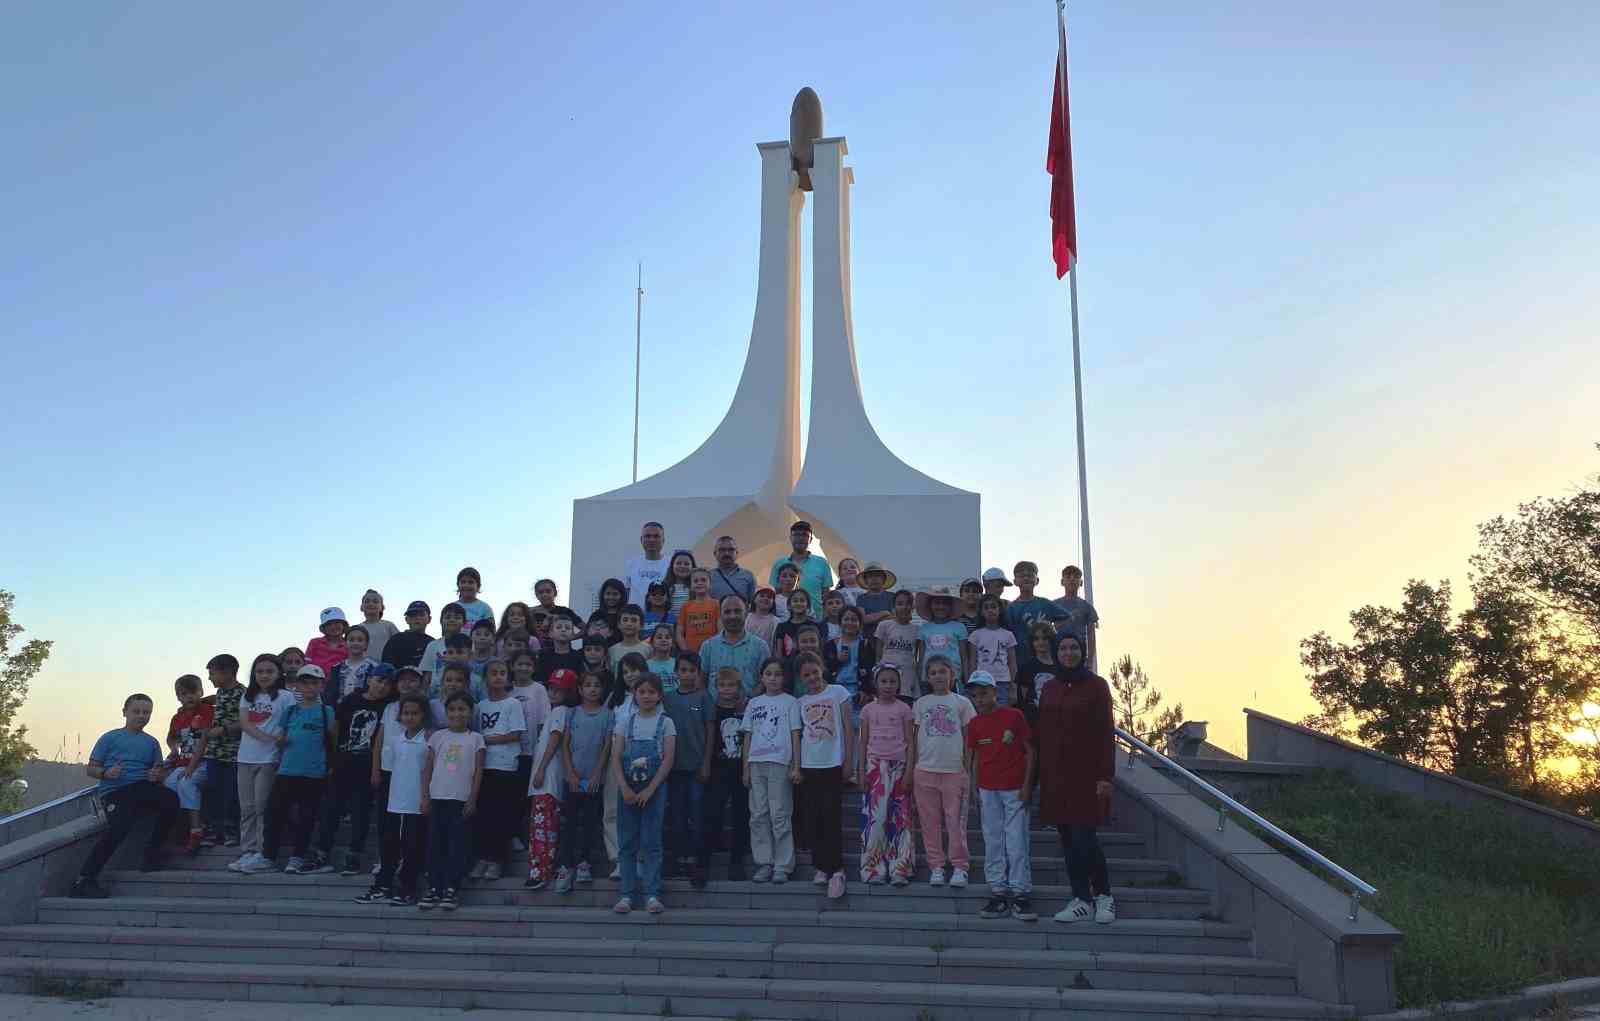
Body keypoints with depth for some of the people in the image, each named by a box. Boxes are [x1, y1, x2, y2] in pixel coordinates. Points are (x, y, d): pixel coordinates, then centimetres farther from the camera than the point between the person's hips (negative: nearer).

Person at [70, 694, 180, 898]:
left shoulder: (151, 743, 26)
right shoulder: (110, 738, 17)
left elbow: (162, 772, 22)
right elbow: (90, 768, 12)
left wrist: (158, 776, -2)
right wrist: (106, 773, -9)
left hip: (143, 788, 3)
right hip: (115, 791, -3)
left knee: (171, 800, -30)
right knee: (119, 827, -33)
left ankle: (153, 850, -8)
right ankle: (84, 880, -26)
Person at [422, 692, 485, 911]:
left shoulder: (475, 738, 3)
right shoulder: (437, 736, 8)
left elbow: (478, 772, 2)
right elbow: (428, 769, 9)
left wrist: (472, 800, -4)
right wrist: (425, 797, 2)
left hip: (461, 800, -2)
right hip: (437, 797, 2)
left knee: (456, 844, 0)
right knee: (435, 844, 5)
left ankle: (450, 890, 6)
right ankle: (434, 889, 12)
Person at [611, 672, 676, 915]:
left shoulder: (665, 723, 0)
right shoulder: (625, 721, 5)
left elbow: (668, 760, -6)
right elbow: (616, 758, 0)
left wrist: (649, 790, -13)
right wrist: (624, 788, -13)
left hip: (653, 789, -2)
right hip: (628, 789, 2)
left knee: (651, 842, -1)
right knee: (627, 842, 4)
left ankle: (652, 894, 3)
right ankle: (627, 894, 10)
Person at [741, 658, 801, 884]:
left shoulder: (790, 702, 5)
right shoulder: (753, 704, 14)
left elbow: (795, 736, 2)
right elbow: (748, 737, 14)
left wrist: (796, 766, -5)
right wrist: (745, 768, 8)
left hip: (779, 763, -4)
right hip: (756, 764, 4)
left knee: (780, 815, -3)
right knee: (758, 815, 4)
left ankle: (782, 866, 2)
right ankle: (764, 863, 11)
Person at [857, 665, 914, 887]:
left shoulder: (903, 709, 3)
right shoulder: (868, 709, 6)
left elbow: (909, 742, 2)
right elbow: (864, 742, 8)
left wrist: (909, 770, -6)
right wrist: (862, 771, 1)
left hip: (898, 766, -1)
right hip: (875, 766, 1)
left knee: (899, 818, -1)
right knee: (874, 816, -2)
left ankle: (899, 869, 3)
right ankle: (874, 869, 4)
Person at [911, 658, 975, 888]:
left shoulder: (961, 703, 4)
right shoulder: (921, 704, 8)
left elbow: (968, 739, 5)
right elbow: (914, 739, 10)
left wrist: (967, 769, 0)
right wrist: (911, 769, 5)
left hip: (954, 770, -2)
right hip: (925, 771, 2)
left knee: (955, 821, -1)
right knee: (930, 821, 4)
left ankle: (959, 867, 7)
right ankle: (936, 867, 12)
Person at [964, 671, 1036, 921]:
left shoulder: (1013, 716, -5)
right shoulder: (974, 724, 7)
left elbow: (1029, 751, -2)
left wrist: (1026, 785, -7)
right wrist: (976, 792, 10)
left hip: (1014, 790, -4)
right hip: (988, 791, 4)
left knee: (1017, 843, -4)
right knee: (992, 844, 7)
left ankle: (1020, 895, 2)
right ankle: (998, 893, 13)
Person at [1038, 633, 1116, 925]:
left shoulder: (1096, 685, -3)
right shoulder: (1049, 689, 10)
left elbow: (1106, 733, -6)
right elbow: (1043, 734, 12)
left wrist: (1105, 775, -12)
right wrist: (1041, 774, 8)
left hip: (1086, 773, -5)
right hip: (1056, 773, 5)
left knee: (1084, 837, -9)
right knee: (1068, 838, 6)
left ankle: (1103, 894, 12)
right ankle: (1082, 901, 15)